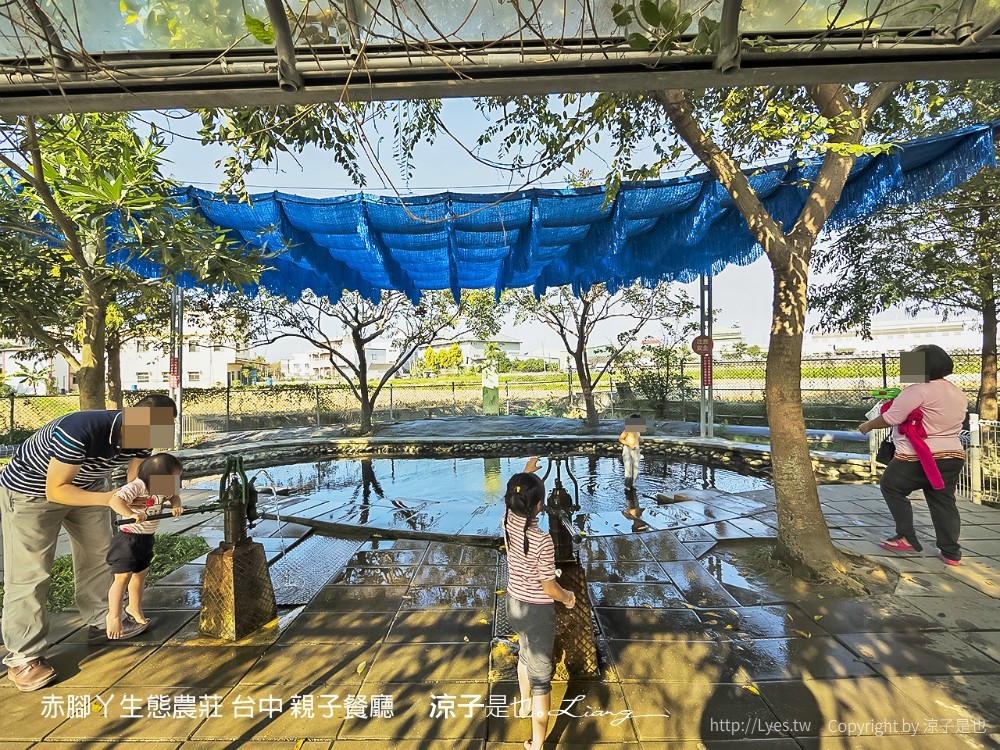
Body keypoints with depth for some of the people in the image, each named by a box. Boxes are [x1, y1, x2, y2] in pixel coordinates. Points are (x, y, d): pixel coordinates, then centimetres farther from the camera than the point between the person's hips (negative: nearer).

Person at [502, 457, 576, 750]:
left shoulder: (508, 520, -14)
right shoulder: (542, 541, -31)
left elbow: (515, 497, 9)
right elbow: (549, 588, -21)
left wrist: (526, 472, 24)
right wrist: (567, 597, 1)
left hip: (513, 604, 7)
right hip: (537, 611, -7)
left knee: (526, 653, 34)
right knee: (541, 675, 12)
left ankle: (524, 704, 59)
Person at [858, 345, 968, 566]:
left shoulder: (918, 390, -18)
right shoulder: (959, 394, 11)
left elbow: (890, 418, -15)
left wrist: (868, 425, 1)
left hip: (918, 459, -8)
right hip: (952, 456, 8)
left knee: (891, 488, 11)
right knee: (944, 501, 14)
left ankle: (907, 538, 13)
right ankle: (951, 552, 19)